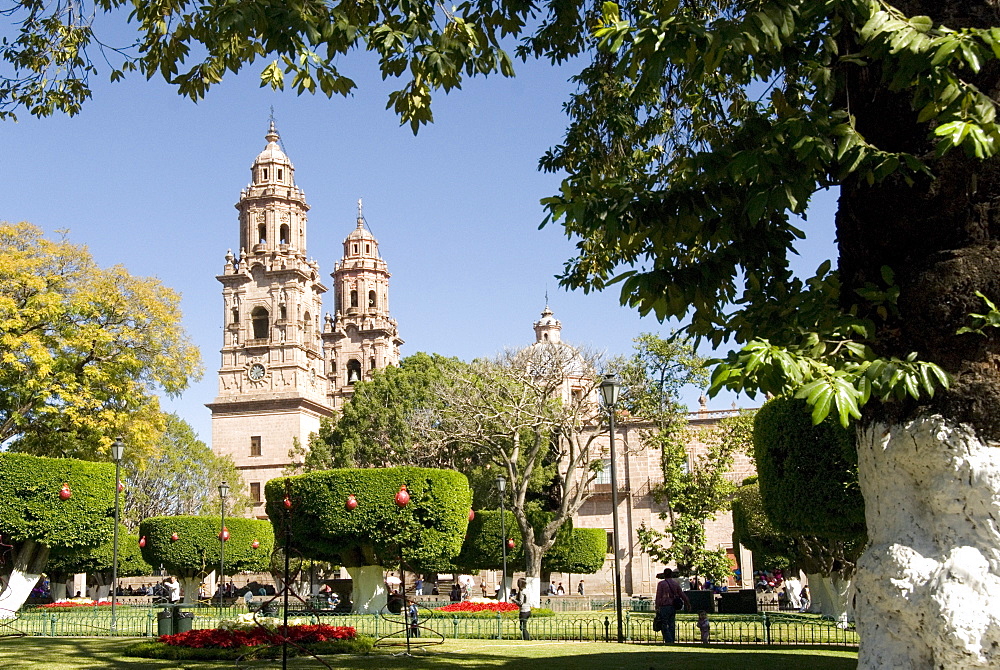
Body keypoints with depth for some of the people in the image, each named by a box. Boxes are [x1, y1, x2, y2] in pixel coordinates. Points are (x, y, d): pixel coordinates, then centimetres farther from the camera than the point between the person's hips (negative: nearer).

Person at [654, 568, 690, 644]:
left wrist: (657, 608, -5)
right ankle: (672, 641, 11)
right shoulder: (676, 584, 10)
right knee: (672, 625, 10)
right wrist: (688, 603, 32)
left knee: (664, 625, -3)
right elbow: (682, 595, 18)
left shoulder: (661, 583, -4)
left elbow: (658, 596, -8)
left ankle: (668, 641, -16)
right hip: (673, 607, 5)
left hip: (664, 607, -5)